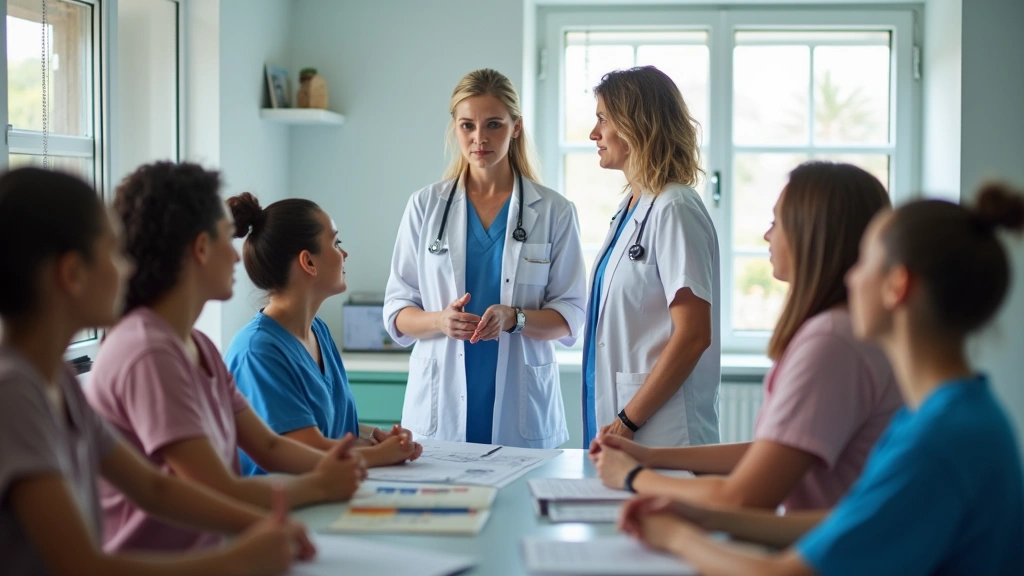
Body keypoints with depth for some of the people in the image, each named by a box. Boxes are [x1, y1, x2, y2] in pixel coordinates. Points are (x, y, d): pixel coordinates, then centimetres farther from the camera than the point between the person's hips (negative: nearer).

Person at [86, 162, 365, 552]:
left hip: (199, 554, 9)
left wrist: (328, 463, -6)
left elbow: (267, 447, 13)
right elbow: (223, 496, -20)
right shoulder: (150, 355, -19)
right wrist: (320, 486, -7)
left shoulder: (199, 348, 11)